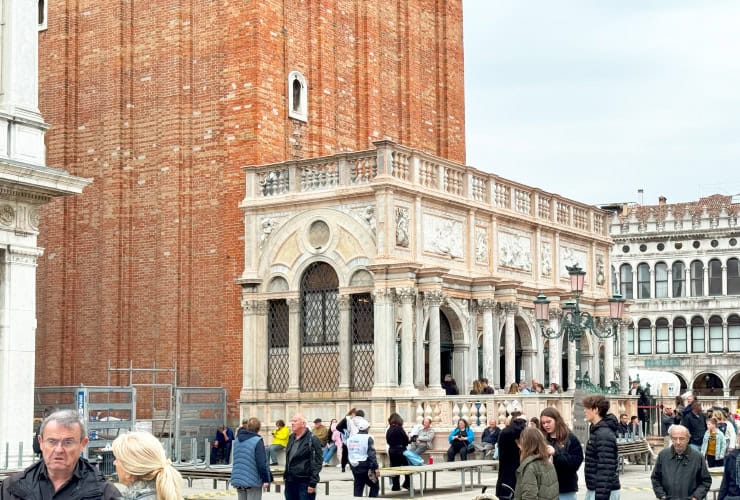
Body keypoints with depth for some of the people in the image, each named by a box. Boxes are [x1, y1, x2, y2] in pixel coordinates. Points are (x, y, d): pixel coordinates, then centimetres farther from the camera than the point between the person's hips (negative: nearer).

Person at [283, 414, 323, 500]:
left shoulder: (312, 440, -11)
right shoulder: (291, 438, 13)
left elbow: (317, 463, -14)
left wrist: (313, 483, -18)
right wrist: (286, 475, 18)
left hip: (305, 483, -8)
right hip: (290, 481, 8)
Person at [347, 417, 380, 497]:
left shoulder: (350, 439, 9)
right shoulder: (368, 438, -12)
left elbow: (349, 454, 15)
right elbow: (372, 454, -17)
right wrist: (376, 468, -16)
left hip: (354, 466, 6)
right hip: (366, 466, -6)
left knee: (358, 488, 10)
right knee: (375, 486, 7)